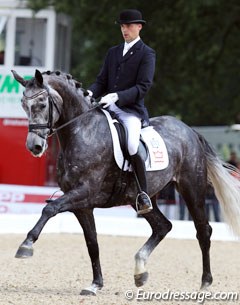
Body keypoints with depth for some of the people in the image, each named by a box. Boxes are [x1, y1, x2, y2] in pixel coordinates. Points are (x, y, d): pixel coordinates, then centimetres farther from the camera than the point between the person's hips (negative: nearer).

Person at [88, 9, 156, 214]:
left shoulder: (147, 54, 0)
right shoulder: (113, 53, 20)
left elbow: (143, 86, -10)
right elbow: (102, 81, 16)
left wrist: (117, 96, -22)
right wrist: (91, 93, -8)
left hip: (132, 110, -7)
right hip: (109, 109, 7)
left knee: (132, 147, -30)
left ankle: (143, 194, -16)